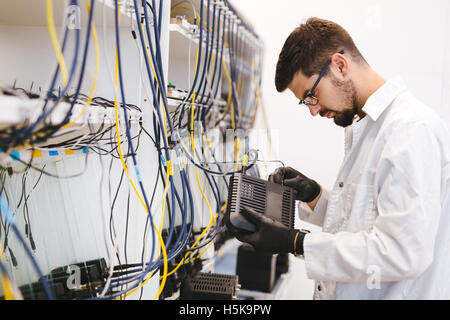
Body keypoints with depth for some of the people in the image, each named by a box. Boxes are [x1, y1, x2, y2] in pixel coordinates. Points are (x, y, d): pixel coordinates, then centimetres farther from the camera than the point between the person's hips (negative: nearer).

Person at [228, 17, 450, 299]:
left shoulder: (413, 129, -20)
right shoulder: (361, 126, 11)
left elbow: (403, 253, -26)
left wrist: (295, 242, -23)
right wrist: (314, 195, 1)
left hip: (394, 292, -8)